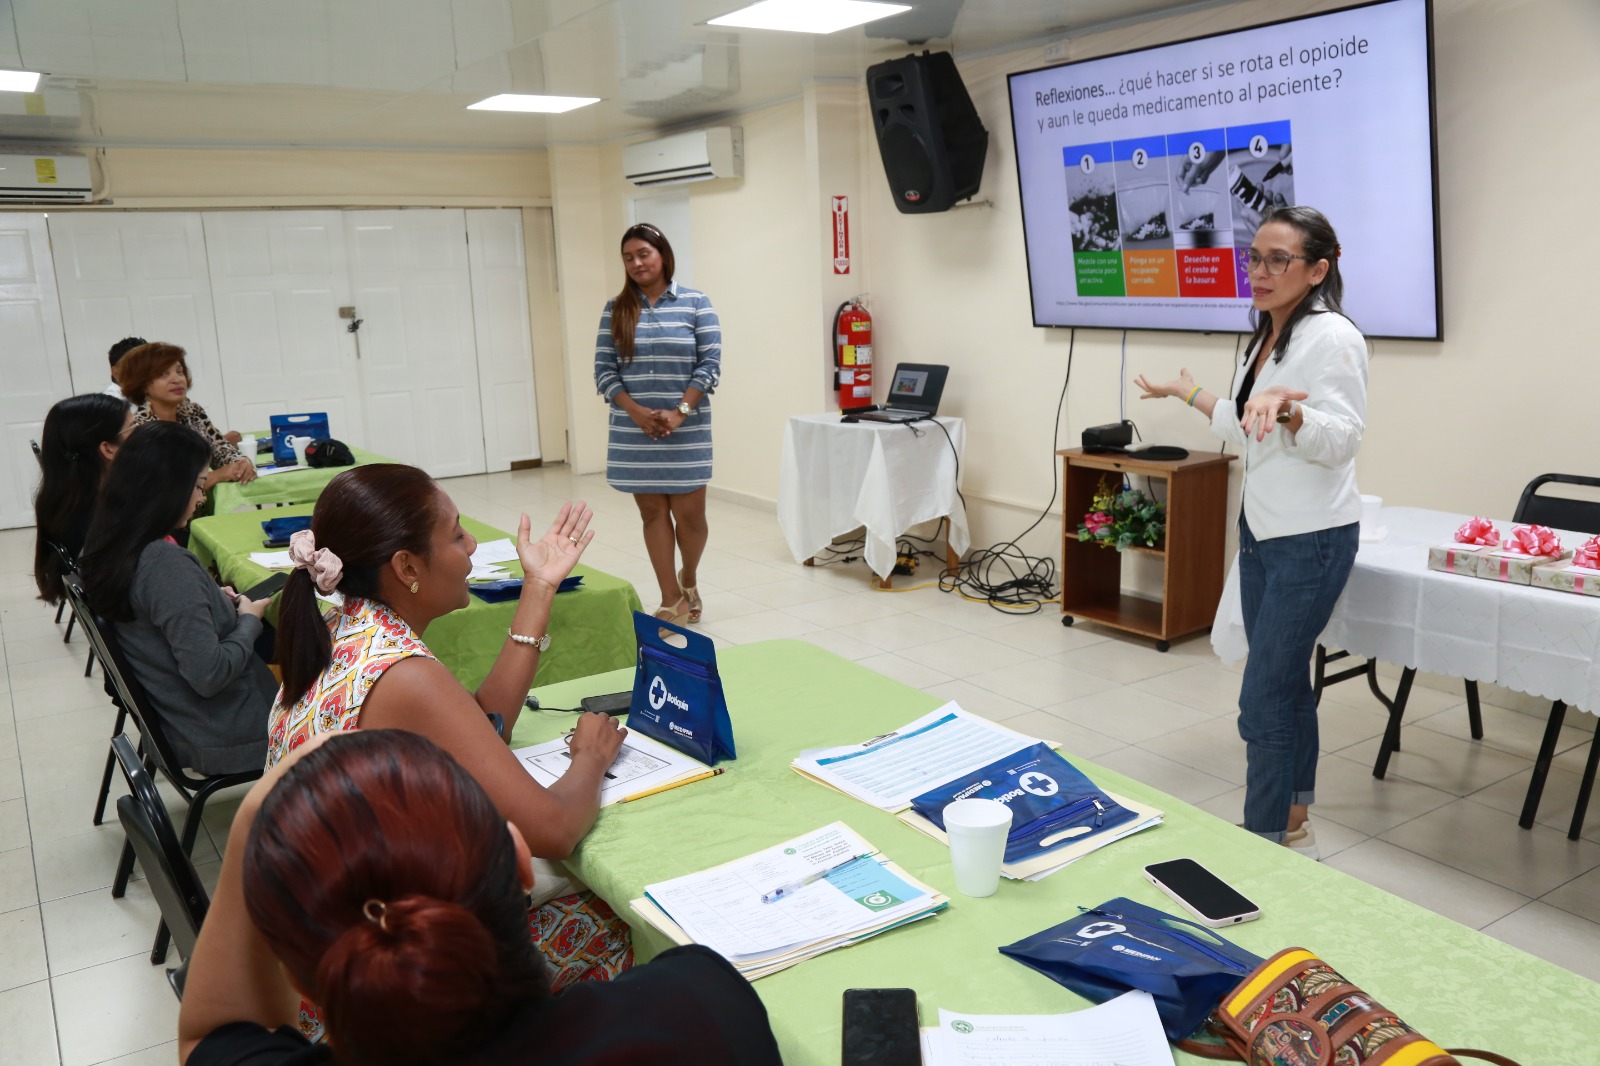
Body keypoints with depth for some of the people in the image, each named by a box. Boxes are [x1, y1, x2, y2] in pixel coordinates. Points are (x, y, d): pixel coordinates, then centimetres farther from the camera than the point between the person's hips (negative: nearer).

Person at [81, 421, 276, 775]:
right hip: (220, 735, -8)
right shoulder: (166, 564, -30)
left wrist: (216, 600, 5)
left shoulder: (111, 548, -2)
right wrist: (250, 620, -13)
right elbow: (210, 675, -28)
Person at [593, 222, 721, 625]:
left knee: (689, 513, -1)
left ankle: (689, 580, 29)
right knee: (653, 513, 5)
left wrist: (679, 412, -14)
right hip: (634, 433, 2)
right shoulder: (615, 311, 6)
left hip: (686, 432, -2)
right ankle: (672, 601, 14)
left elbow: (709, 365, -4)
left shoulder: (696, 304, 1)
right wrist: (636, 412, -12)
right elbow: (604, 371, 3)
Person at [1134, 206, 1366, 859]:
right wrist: (1190, 394, 35)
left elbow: (1340, 440, -25)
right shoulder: (1266, 338, 13)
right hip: (1260, 530, 9)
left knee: (1263, 705, -7)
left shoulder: (1330, 338, -15)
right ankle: (1295, 826, 30)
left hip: (1310, 540, -9)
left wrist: (1284, 409, -43)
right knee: (1287, 685, 17)